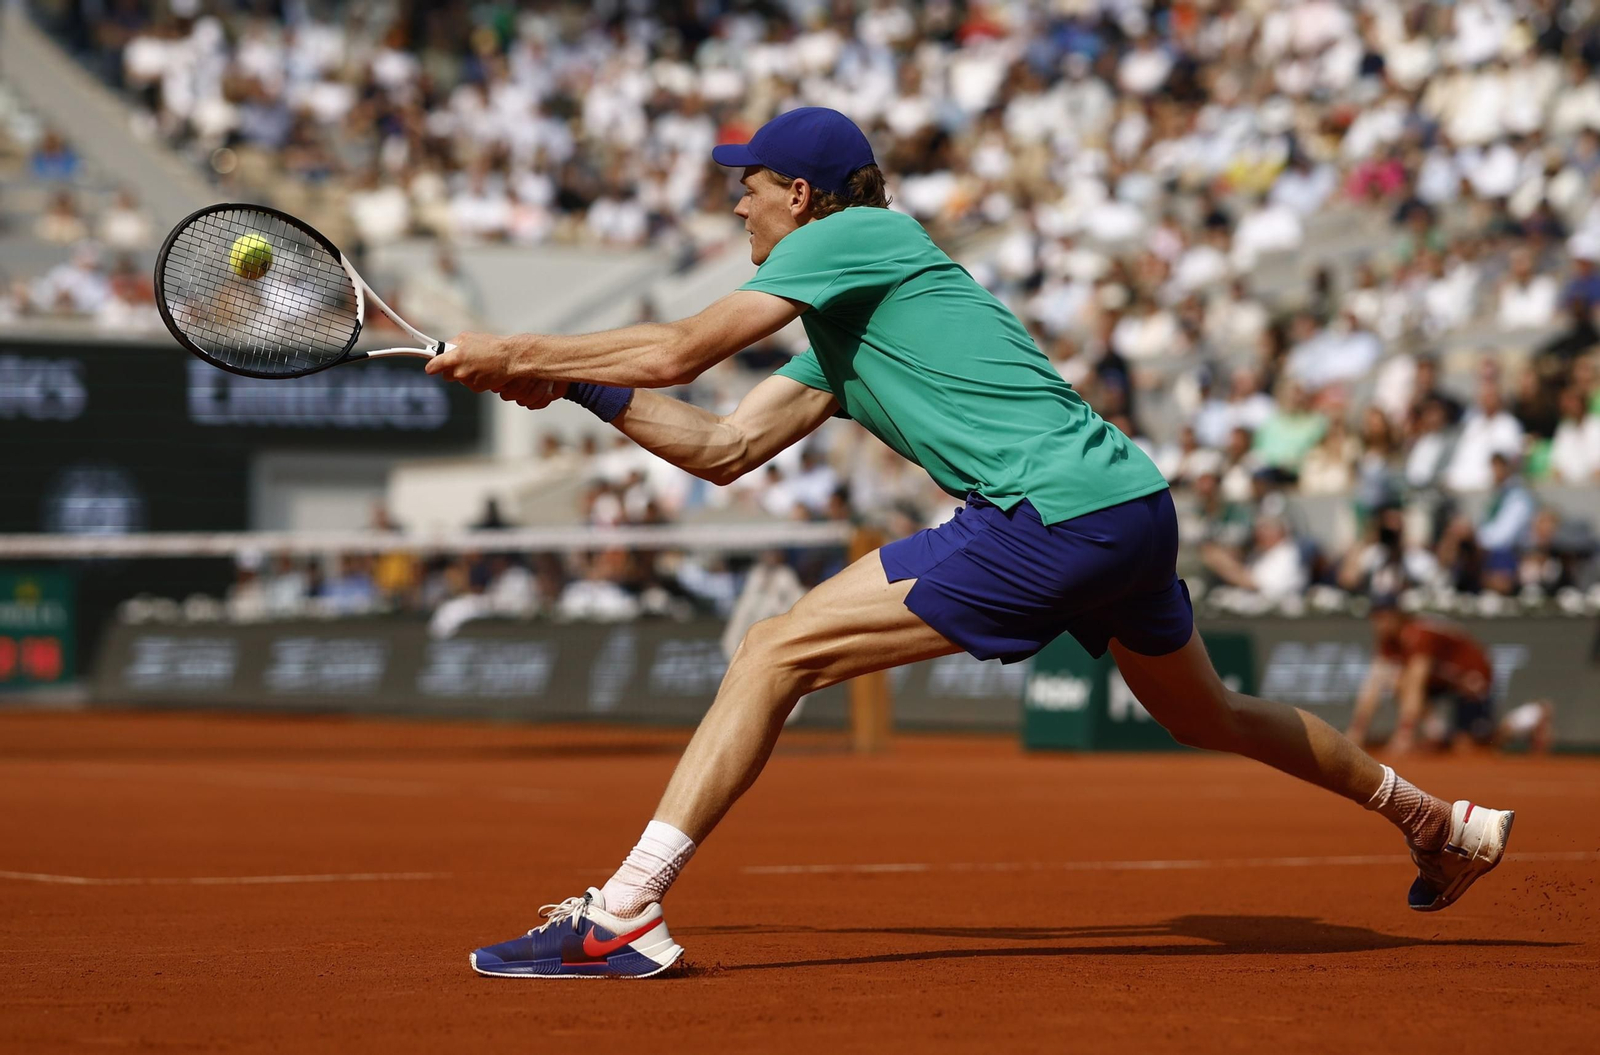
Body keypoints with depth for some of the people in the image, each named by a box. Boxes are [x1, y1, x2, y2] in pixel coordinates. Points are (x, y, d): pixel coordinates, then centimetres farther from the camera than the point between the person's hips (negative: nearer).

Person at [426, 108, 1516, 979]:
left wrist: (518, 352, 3)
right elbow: (723, 447, 23)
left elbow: (675, 351, -8)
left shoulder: (855, 235, -1)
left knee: (775, 652, -11)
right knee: (1211, 715, 32)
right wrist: (567, 379, 22)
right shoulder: (841, 331, 25)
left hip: (1054, 516, -10)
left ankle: (623, 916, -17)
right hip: (1136, 510, 10)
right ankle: (1443, 824, 48)